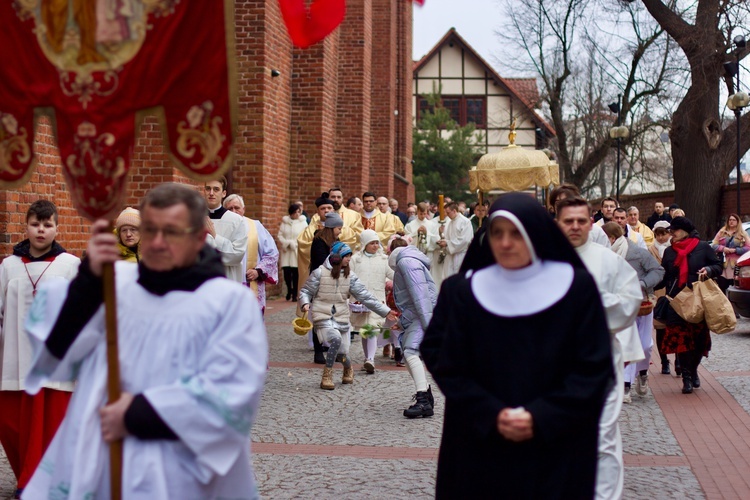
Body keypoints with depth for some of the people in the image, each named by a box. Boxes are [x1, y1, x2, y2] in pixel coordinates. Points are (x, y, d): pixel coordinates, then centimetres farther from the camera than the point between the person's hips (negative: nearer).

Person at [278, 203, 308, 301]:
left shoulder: (303, 223, -1)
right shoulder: (285, 222, 6)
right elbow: (280, 235, 5)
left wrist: (293, 243, -10)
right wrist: (287, 243, -9)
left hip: (297, 251, -2)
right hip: (286, 251, 2)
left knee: (296, 273, -4)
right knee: (286, 272, -3)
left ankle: (294, 293, 8)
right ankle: (289, 289, 23)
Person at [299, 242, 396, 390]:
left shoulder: (349, 276, 3)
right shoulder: (320, 273, -6)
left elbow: (365, 296, 2)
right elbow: (305, 291, 2)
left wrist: (386, 311, -2)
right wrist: (305, 303, -21)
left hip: (341, 319, 4)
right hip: (323, 317, -4)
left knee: (342, 354, 3)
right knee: (336, 340, -31)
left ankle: (348, 369, 42)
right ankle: (327, 377, -16)